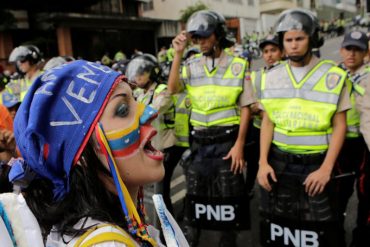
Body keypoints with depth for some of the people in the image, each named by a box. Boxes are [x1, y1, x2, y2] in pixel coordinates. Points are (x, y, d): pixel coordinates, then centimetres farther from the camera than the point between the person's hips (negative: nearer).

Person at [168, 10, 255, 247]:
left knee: (228, 197, 9)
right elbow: (173, 89, -12)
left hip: (227, 139, -2)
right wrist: (178, 54, -16)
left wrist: (239, 144, -10)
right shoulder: (191, 65, 4)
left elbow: (245, 107, -4)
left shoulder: (238, 65, -3)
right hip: (199, 141, 3)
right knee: (195, 194, 15)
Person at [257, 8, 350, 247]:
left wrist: (326, 168, -12)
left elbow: (339, 126, -4)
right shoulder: (271, 77, 4)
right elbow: (268, 123, 6)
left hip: (316, 163, -2)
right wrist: (263, 162, -2)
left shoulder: (333, 76, -5)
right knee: (276, 225, 12)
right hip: (278, 162, 3)